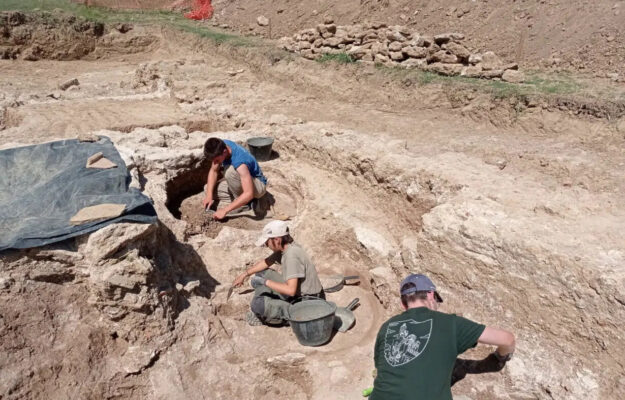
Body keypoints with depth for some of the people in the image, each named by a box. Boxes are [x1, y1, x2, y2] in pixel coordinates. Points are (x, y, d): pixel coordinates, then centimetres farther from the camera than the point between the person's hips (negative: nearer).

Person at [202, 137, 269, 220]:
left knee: (230, 171, -34)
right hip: (239, 182, 8)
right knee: (208, 189, -3)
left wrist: (225, 210, -39)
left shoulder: (239, 162, -38)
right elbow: (213, 171, -6)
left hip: (258, 185, -8)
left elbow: (249, 194, -42)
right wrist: (209, 195, -20)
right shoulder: (220, 147, -16)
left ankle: (243, 204, -13)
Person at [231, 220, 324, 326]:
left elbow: (291, 290, -32)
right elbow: (266, 262, 21)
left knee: (258, 305, -26)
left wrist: (265, 282, -22)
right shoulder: (284, 248, 2)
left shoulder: (292, 255, -26)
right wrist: (244, 274, 20)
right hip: (296, 295, 10)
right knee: (261, 274, 12)